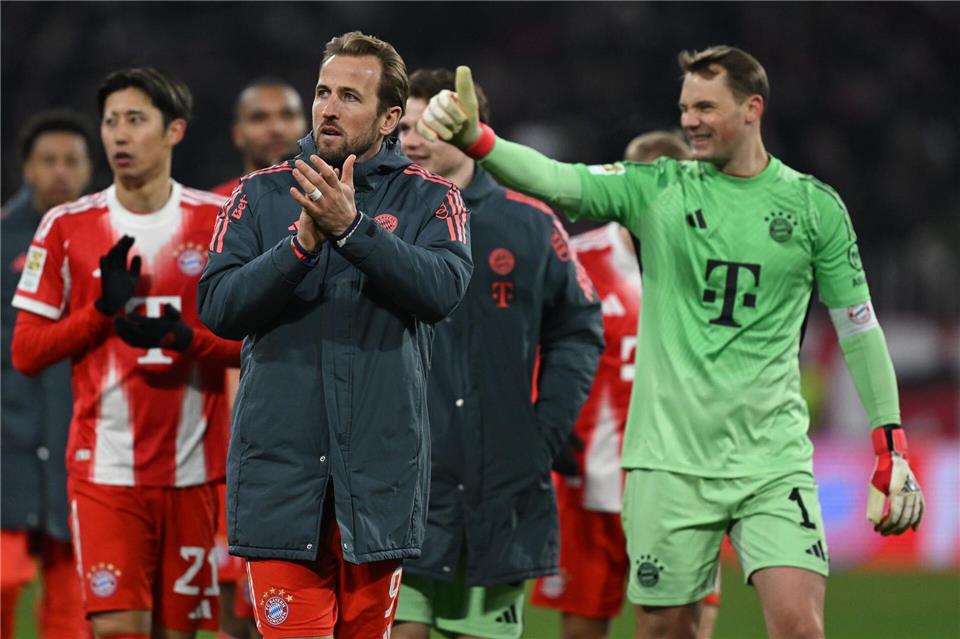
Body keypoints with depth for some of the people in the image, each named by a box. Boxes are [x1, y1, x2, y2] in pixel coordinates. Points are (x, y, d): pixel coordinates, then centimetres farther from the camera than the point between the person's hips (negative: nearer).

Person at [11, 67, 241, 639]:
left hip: (193, 471, 1)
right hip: (106, 468, -1)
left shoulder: (222, 221, 4)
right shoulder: (66, 227, 4)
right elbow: (26, 353, 3)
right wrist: (103, 307, -11)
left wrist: (185, 336, -15)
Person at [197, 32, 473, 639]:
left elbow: (443, 289, -15)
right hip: (281, 467, 0)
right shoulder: (260, 196, 7)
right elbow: (217, 307, -5)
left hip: (379, 468, 0)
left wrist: (351, 227, -26)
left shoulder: (430, 199, 4)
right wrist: (303, 242, -19)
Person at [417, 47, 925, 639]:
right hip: (669, 457, 1)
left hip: (773, 458, -1)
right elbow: (554, 180, -10)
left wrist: (893, 448, 6)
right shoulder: (656, 189, 4)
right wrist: (475, 140, -28)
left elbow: (860, 328, 9)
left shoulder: (815, 206, 5)